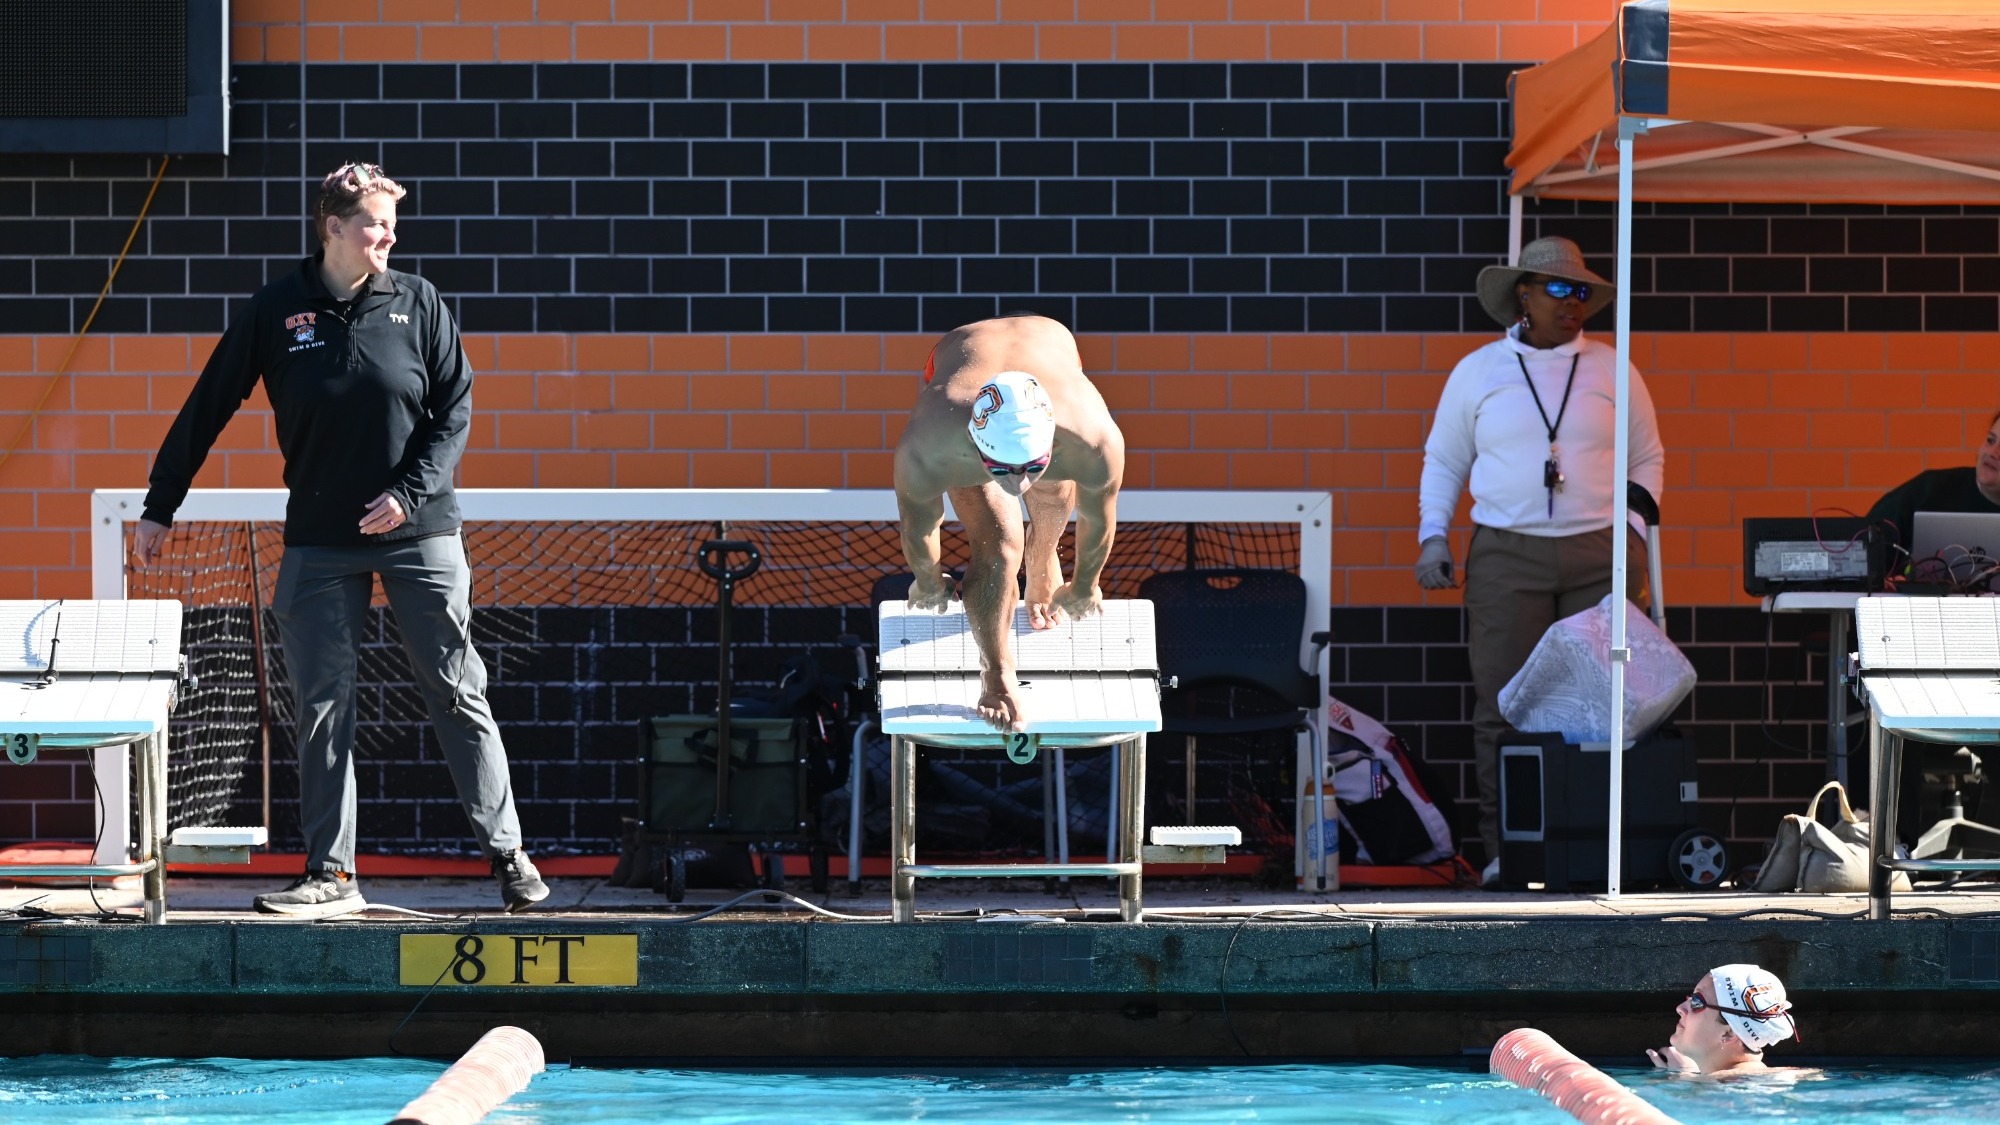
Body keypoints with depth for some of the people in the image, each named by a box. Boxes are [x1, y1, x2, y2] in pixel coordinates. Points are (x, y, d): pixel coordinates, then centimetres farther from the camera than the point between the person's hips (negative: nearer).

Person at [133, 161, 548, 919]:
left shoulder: (416, 302, 0)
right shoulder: (277, 311, 0)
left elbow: (456, 407, 2)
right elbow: (206, 411, 5)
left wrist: (412, 492, -12)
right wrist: (159, 509, 5)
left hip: (419, 534, -1)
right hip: (320, 541, 1)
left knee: (457, 694, 1)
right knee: (323, 707, 0)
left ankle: (508, 856, 7)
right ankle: (331, 875, 5)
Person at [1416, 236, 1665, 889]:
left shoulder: (1610, 370, 9)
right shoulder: (1478, 372, 9)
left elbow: (1646, 459, 16)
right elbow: (1443, 460, 16)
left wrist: (1634, 533, 3)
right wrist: (1433, 536, 4)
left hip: (1599, 555, 0)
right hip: (1506, 555, 0)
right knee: (1502, 708, -5)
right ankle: (1503, 851, -2)